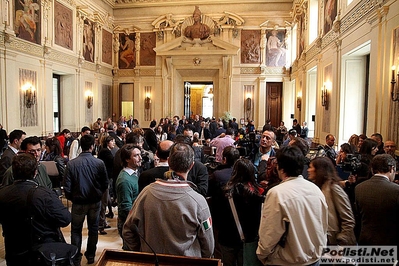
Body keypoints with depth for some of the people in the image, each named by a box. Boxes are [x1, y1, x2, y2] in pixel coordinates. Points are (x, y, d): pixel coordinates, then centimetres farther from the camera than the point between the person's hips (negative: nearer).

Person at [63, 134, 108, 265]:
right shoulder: (99, 163, -15)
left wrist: (71, 198, 8)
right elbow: (105, 184, -6)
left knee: (76, 230, 16)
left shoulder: (71, 163, -16)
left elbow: (67, 187, -11)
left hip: (78, 202, -1)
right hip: (95, 202, 1)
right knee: (93, 229, 18)